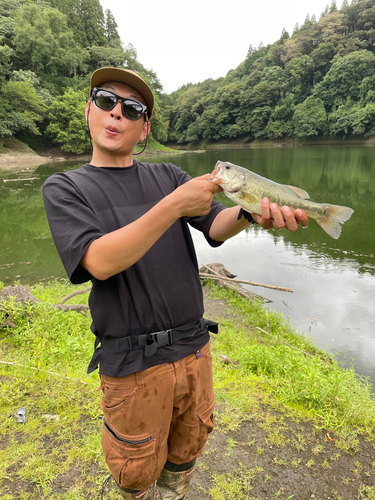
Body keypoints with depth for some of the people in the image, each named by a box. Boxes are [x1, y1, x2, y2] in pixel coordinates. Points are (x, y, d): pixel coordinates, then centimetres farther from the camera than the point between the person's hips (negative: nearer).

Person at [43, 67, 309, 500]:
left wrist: (251, 213, -31)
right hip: (133, 364, -3)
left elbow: (215, 225, -8)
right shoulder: (64, 188, -4)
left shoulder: (168, 176, 6)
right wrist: (174, 206, -29)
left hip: (194, 347, 4)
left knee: (186, 451, 25)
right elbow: (100, 262, -20)